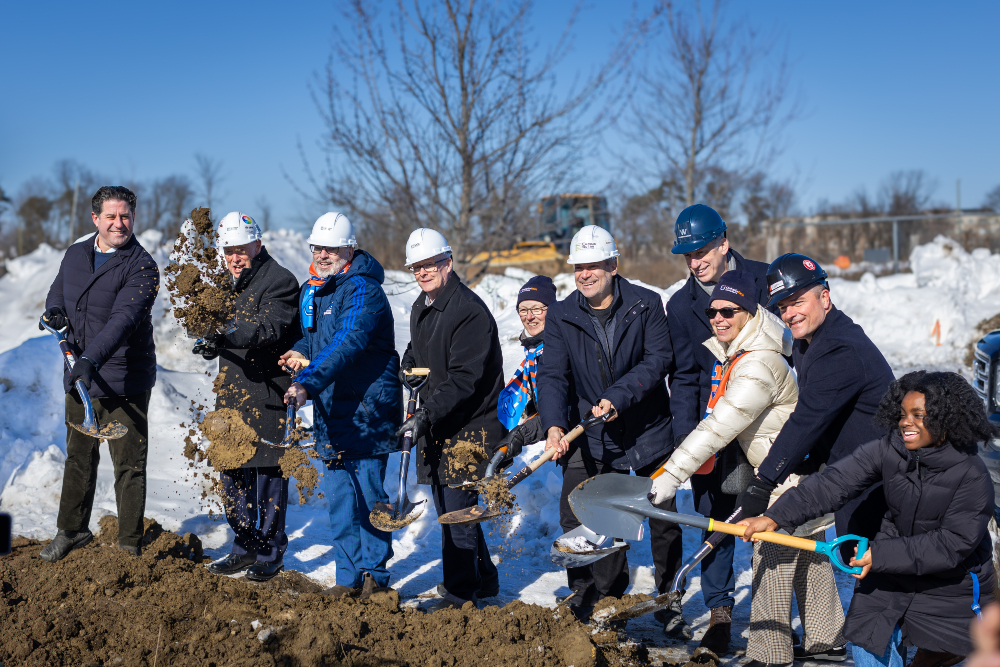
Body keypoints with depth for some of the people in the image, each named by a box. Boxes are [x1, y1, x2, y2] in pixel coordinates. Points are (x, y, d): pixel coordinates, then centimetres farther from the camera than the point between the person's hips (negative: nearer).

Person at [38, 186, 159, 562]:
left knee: (129, 465, -1)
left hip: (123, 382, -6)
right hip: (78, 377, 6)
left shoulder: (141, 267, -12)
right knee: (79, 457, 19)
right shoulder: (75, 255, 9)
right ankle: (72, 531, 36)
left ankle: (130, 545, 9)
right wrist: (54, 312, 1)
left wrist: (91, 359, -39)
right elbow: (58, 292, 26)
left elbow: (124, 318, -26)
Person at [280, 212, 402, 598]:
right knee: (339, 497, 9)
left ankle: (374, 573, 12)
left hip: (367, 410, -7)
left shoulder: (362, 290, -14)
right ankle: (349, 577, 16)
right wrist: (300, 352, 7)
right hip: (330, 411, 8)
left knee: (368, 494, -1)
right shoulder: (310, 291, 13)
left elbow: (346, 344, -28)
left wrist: (308, 382, -38)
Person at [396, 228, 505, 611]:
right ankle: (484, 579, 30)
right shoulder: (421, 308, 12)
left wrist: (427, 413, -30)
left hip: (471, 425, -9)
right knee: (447, 507, 15)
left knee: (457, 508, -6)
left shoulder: (470, 311, -18)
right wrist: (409, 367, 12)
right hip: (436, 425, 9)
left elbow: (464, 378, -24)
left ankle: (461, 593, 5)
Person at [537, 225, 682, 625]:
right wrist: (553, 424, -26)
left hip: (649, 431, -1)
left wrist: (618, 397, -27)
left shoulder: (646, 305, -8)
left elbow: (658, 359, -14)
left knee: (664, 520, 9)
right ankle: (603, 600, 15)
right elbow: (553, 375, -9)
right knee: (575, 519, -3)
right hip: (591, 438, 1)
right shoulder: (560, 317, -3)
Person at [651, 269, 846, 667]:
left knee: (771, 559, -5)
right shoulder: (731, 355, 4)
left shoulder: (760, 366, -28)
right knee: (809, 556, 18)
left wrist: (673, 474, -33)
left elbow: (720, 426, -32)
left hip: (792, 474, -10)